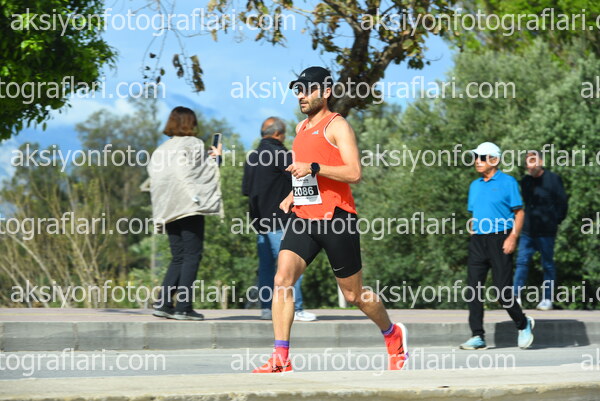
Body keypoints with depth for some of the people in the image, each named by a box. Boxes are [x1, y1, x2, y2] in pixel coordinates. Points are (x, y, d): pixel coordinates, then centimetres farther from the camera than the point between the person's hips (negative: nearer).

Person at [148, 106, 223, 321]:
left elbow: (153, 182, 12)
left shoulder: (160, 150, 15)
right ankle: (183, 307, -10)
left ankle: (163, 303, 1)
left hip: (168, 211, 6)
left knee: (178, 257, 12)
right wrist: (215, 158, 10)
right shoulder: (193, 144, -3)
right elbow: (202, 173, -5)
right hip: (189, 207, -6)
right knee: (192, 255, -4)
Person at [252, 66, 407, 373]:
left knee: (354, 294, 6)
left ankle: (393, 334, 33)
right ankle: (280, 359, -19)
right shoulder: (301, 128, 18)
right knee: (282, 278, -15)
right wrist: (293, 194, 15)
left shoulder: (337, 125, -6)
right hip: (303, 218, 6)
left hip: (336, 220, -6)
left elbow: (354, 173, -17)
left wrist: (313, 168, -25)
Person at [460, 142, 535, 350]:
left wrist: (513, 237, -15)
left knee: (503, 289, -7)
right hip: (477, 240, 6)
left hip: (499, 239, -6)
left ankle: (523, 325, 17)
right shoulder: (475, 185, 16)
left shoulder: (508, 182, -2)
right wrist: (472, 236, 12)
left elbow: (519, 212, -4)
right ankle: (478, 336, 0)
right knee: (473, 288, -3)